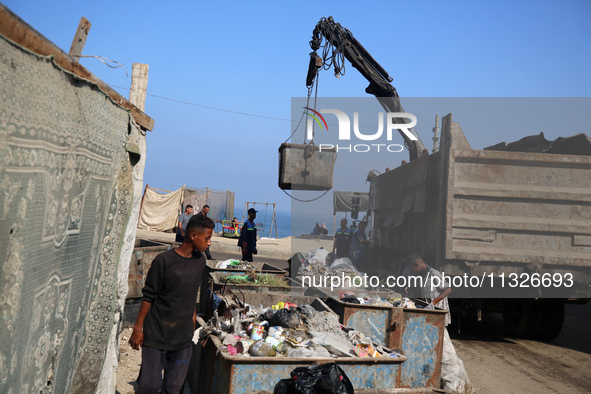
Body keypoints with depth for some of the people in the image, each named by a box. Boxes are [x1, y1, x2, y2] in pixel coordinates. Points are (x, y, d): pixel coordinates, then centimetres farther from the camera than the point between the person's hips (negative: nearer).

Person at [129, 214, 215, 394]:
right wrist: (138, 328, -6)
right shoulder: (164, 261, -12)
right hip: (157, 334, -5)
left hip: (183, 337, 5)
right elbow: (148, 296, -7)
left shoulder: (200, 260, 5)